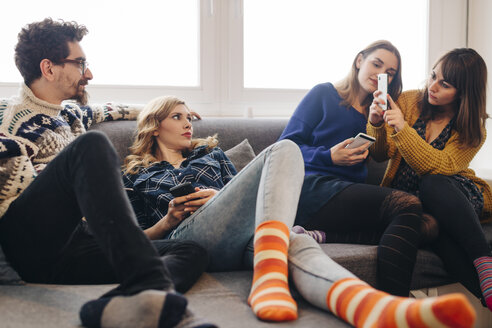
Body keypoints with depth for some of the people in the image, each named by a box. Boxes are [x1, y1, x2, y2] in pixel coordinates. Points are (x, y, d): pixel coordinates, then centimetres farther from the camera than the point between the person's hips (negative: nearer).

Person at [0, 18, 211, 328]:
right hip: (26, 244, -7)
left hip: (67, 251, 7)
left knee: (193, 252, -11)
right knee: (92, 145, -30)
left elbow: (98, 111, 53)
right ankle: (151, 284, -46)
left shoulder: (69, 114, 29)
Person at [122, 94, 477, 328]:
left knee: (298, 245, -34)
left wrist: (219, 198, 5)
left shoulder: (211, 153, 33)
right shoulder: (136, 176, 25)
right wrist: (170, 217, -1)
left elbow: (242, 193, 26)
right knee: (284, 149, -21)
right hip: (188, 237, -4)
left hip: (240, 239, 4)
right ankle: (269, 277, -47)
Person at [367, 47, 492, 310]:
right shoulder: (409, 101, 1)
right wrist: (376, 123, -20)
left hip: (455, 195, -1)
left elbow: (441, 167, -22)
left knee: (432, 184, -37)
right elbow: (381, 155, 1)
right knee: (434, 225, -35)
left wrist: (402, 128, -32)